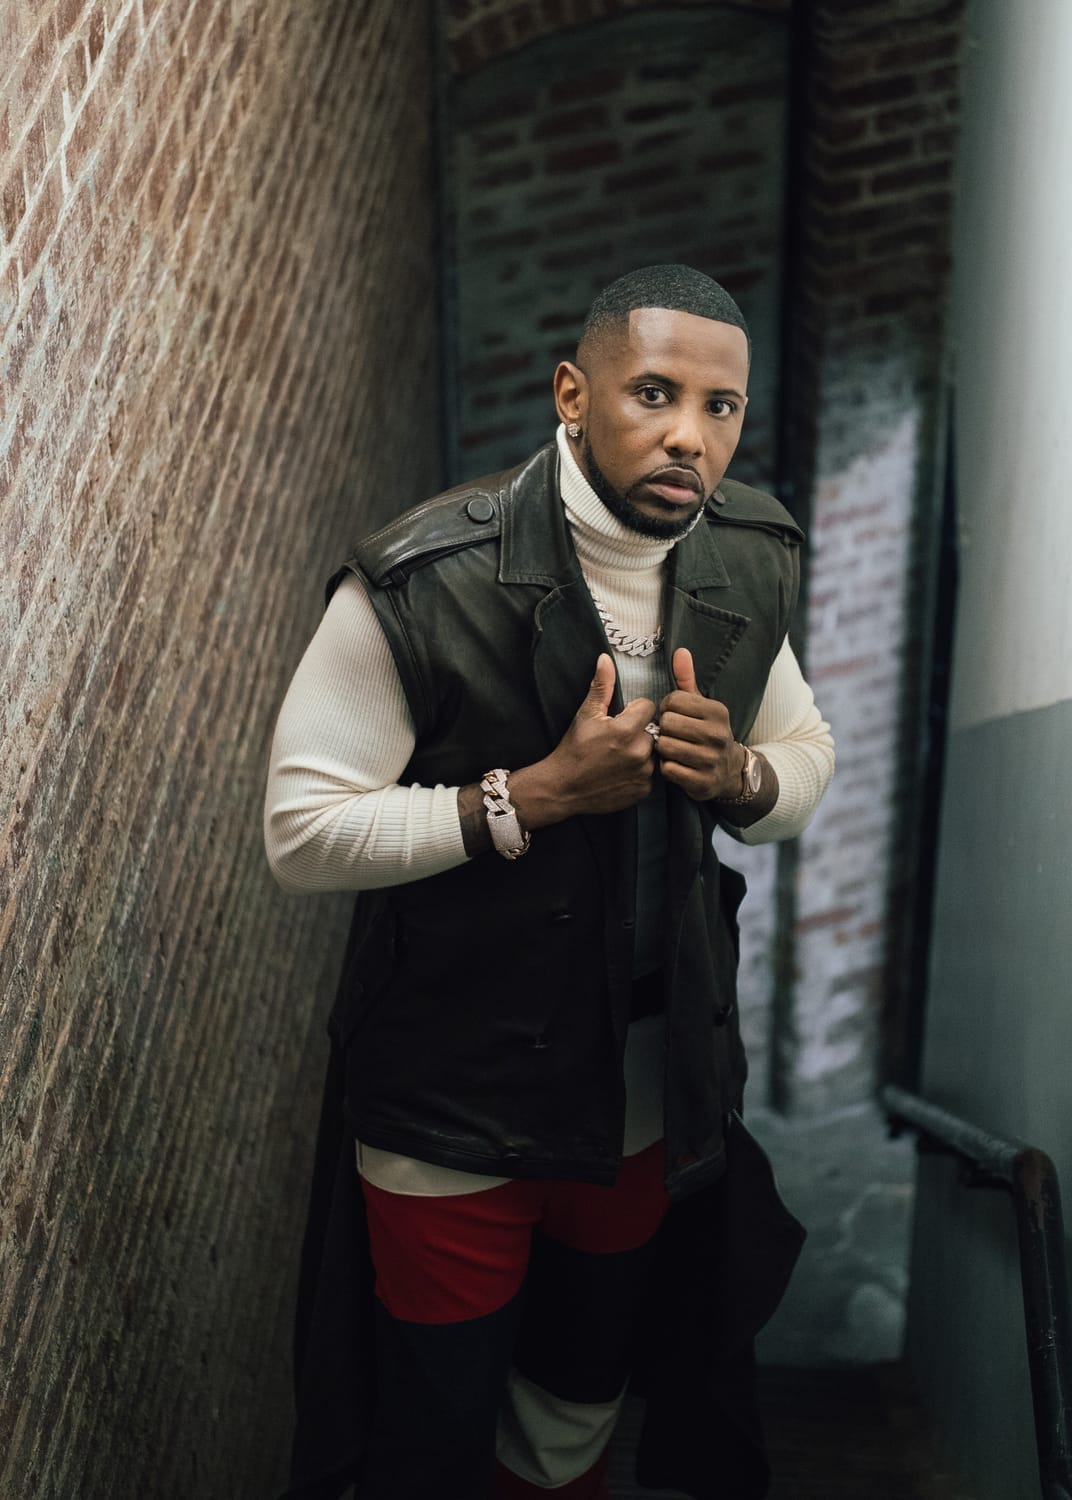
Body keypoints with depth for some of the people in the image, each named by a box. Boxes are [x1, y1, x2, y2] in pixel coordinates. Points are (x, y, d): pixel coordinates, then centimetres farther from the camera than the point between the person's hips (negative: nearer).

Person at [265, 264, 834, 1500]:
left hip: (650, 1089, 5)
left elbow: (808, 755, 9)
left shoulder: (748, 572, -5)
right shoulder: (420, 584, -22)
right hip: (452, 1105, -4)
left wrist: (737, 775, -15)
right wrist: (540, 794, -29)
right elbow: (302, 831, -20)